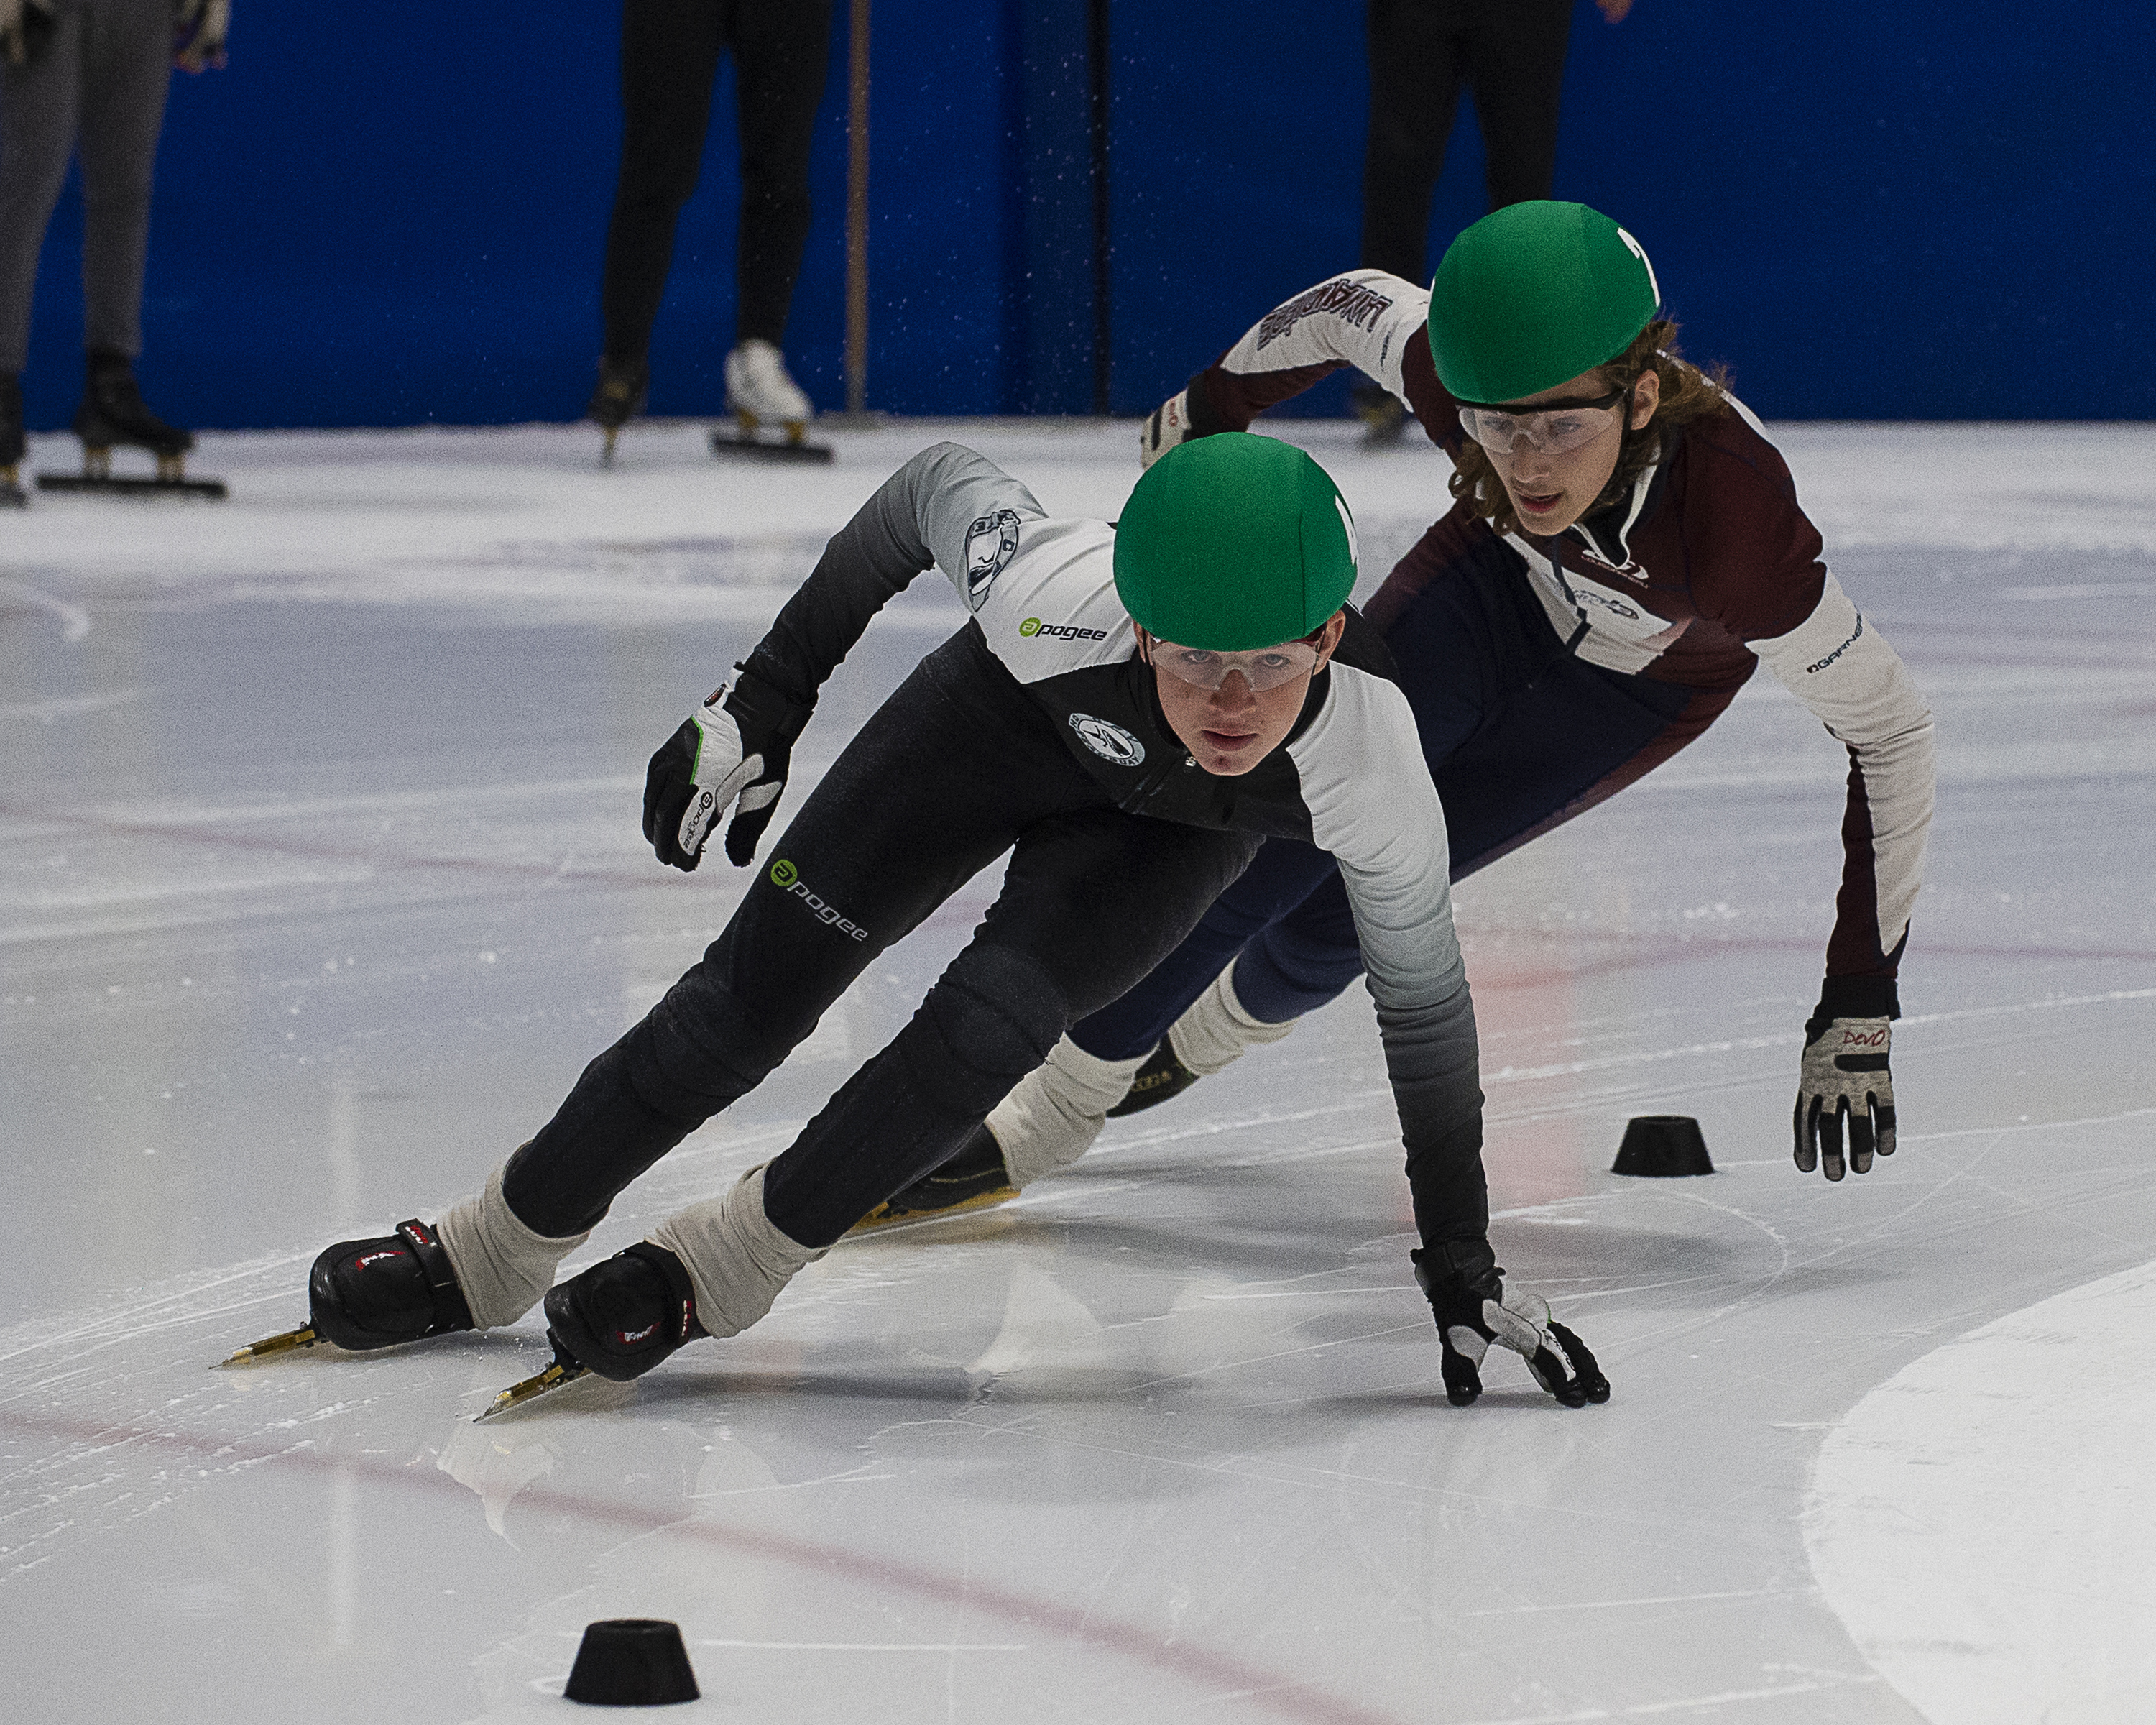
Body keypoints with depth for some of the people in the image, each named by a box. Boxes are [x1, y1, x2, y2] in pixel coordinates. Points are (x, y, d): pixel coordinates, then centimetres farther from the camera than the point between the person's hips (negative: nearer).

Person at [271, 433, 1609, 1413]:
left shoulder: (1372, 768, -41)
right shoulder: (1064, 596, -44)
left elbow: (1423, 1002, -24)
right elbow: (934, 487, -20)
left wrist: (1463, 1265, -17)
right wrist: (764, 699, -13)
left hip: (1173, 828, 0)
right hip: (1019, 724, 1)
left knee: (988, 1027, -21)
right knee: (759, 986, -2)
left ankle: (709, 1277, -1)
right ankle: (489, 1255, 15)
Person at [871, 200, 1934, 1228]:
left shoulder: (1737, 524, -43)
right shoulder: (1448, 370, -35)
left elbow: (1891, 727, -31)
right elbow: (1349, 305, -11)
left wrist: (1860, 1006, -32)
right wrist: (1209, 407, 5)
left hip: (1635, 688, -2)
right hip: (1497, 587, 2)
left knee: (1342, 904, -10)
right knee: (1280, 835, -12)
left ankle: (1213, 1029, 23)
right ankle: (1049, 1114, 8)